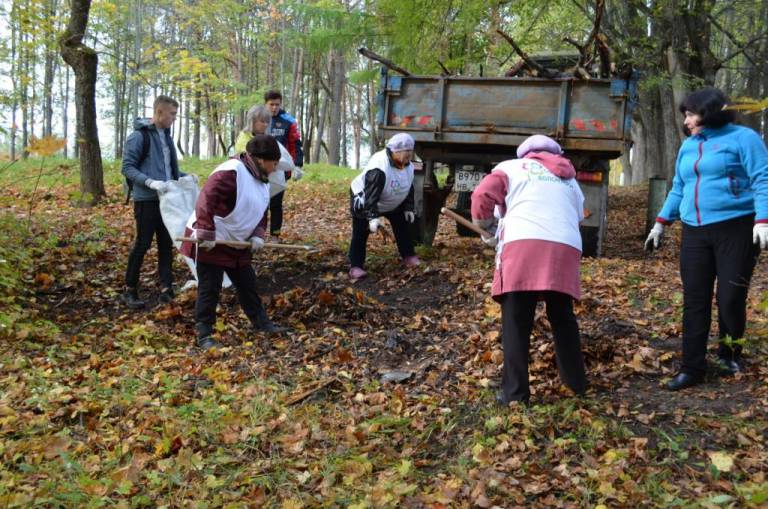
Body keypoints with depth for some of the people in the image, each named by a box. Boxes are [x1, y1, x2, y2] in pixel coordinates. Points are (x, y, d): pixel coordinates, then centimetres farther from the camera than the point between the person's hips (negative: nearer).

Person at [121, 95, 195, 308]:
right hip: (146, 199, -7)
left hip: (166, 198, 7)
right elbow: (127, 167, -13)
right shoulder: (139, 136, -10)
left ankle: (166, 288, 13)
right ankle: (129, 290, 10)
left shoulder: (165, 135, 13)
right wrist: (150, 182, -25)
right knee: (143, 244, -2)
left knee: (166, 244, 7)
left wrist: (184, 176, 3)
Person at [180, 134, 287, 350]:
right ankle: (204, 335, 8)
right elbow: (205, 200, -33)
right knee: (210, 289, -2)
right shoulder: (231, 172, -24)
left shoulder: (261, 179, 8)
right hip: (210, 242, -9)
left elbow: (260, 212, 15)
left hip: (236, 243, 9)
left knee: (247, 283, 18)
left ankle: (261, 322, 33)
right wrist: (206, 234, -33)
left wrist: (258, 235, -2)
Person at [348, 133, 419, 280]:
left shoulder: (408, 166, -10)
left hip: (392, 203, 7)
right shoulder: (378, 168, -38)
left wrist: (408, 208, 2)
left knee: (402, 226, 7)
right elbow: (371, 196, -41)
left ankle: (408, 257, 21)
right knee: (360, 234, -10)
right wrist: (372, 217, -46)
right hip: (363, 199, -7)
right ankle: (356, 267, -7)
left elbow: (408, 188, 5)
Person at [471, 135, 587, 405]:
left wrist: (488, 231, 21)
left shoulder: (512, 167, 20)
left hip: (523, 244, -4)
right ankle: (576, 381, 29)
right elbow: (578, 217, 24)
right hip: (566, 249, 4)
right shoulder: (571, 182, 33)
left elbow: (481, 197, 7)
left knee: (516, 323, 0)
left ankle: (515, 392, -2)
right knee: (562, 318, 20)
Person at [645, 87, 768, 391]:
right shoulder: (687, 146, 17)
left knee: (730, 298, -2)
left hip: (736, 229, -5)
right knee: (694, 300, 1)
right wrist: (661, 222, 19)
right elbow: (678, 189, 24)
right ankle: (693, 368, 5)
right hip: (695, 233, 6)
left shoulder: (742, 138, -2)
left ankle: (729, 356, 22)